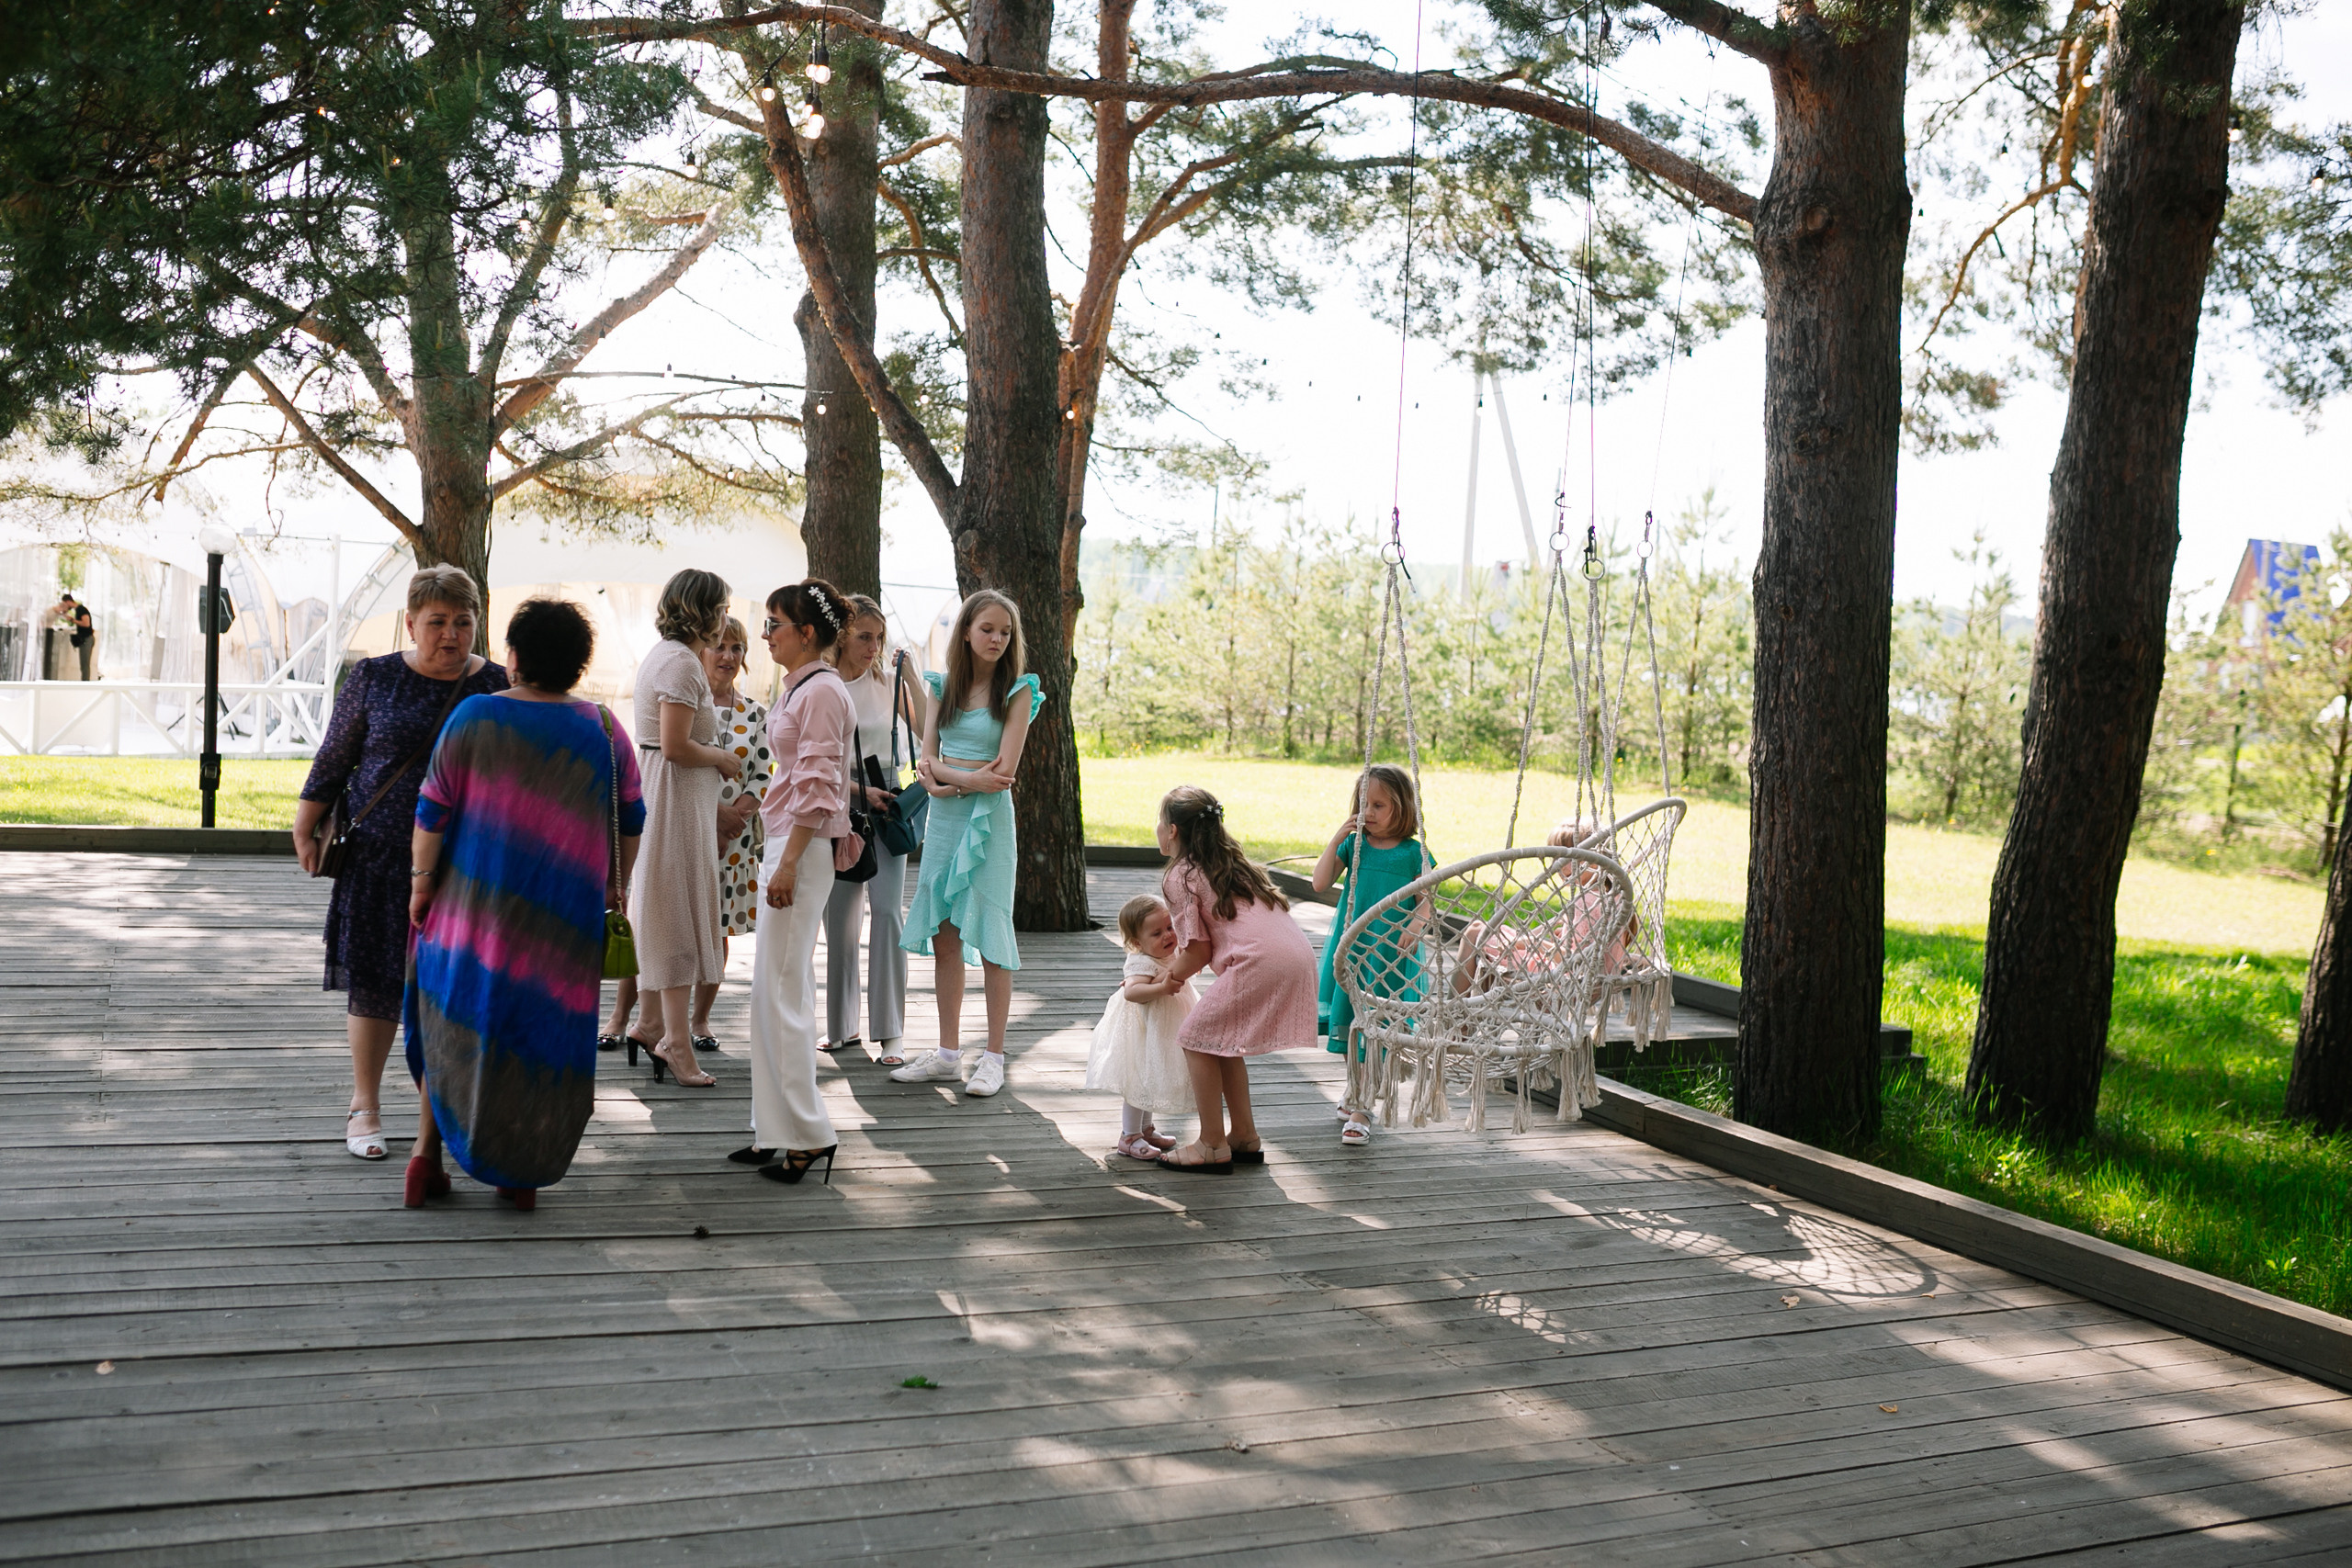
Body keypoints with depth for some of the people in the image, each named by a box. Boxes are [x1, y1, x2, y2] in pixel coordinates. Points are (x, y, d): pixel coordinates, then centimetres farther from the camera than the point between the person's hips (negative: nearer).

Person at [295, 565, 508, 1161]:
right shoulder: (374, 678, 0)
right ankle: (365, 1105, 20)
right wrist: (307, 828, 7)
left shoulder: (498, 686, 2)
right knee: (375, 979, 4)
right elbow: (333, 758, 7)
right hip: (382, 857, 0)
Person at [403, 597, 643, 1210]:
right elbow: (630, 820, 5)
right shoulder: (603, 729, -1)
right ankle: (523, 1174, 14)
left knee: (454, 1018, 16)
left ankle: (428, 1155, 16)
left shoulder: (474, 718, -7)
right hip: (565, 913, 1)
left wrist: (421, 882, 3)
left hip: (475, 901, -1)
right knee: (544, 1026, 9)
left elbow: (432, 810, -6)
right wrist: (617, 886, 16)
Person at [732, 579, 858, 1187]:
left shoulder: (822, 691, -13)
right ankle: (779, 1130, 17)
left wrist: (788, 863, -20)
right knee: (780, 991, 11)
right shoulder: (798, 688, 16)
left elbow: (817, 787, -18)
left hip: (804, 847, -10)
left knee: (779, 992, -7)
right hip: (789, 844, 10)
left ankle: (806, 1133, -1)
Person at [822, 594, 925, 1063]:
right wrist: (860, 790, -13)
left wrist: (911, 677, -11)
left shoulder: (889, 678, 1)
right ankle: (842, 1025, 21)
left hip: (886, 802, 0)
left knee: (887, 910, -11)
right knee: (839, 915, 6)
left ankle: (889, 1034, -8)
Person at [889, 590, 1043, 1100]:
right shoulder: (943, 686, 10)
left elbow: (1003, 773, -12)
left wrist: (944, 775, -9)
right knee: (944, 936, 6)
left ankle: (993, 1057, 5)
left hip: (988, 817, -5)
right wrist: (970, 777, -13)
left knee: (988, 935, -3)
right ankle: (948, 1053, 14)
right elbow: (927, 758, 4)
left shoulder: (1017, 692, -4)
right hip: (943, 817, 5)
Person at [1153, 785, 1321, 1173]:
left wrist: (1168, 978, 18)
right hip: (1299, 955, 9)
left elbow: (1198, 952, 0)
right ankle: (1245, 1136, 25)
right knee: (1223, 1038, 22)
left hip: (1261, 961, -9)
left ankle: (1212, 1145, 6)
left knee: (1197, 1039, 4)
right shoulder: (1231, 862, 28)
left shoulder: (1179, 876, 3)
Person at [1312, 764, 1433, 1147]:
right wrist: (1335, 840, -12)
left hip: (1389, 953, -3)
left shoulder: (1413, 853, -3)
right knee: (1348, 1022, 11)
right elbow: (1320, 883, -4)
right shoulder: (1353, 845, 4)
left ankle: (1361, 1111, 2)